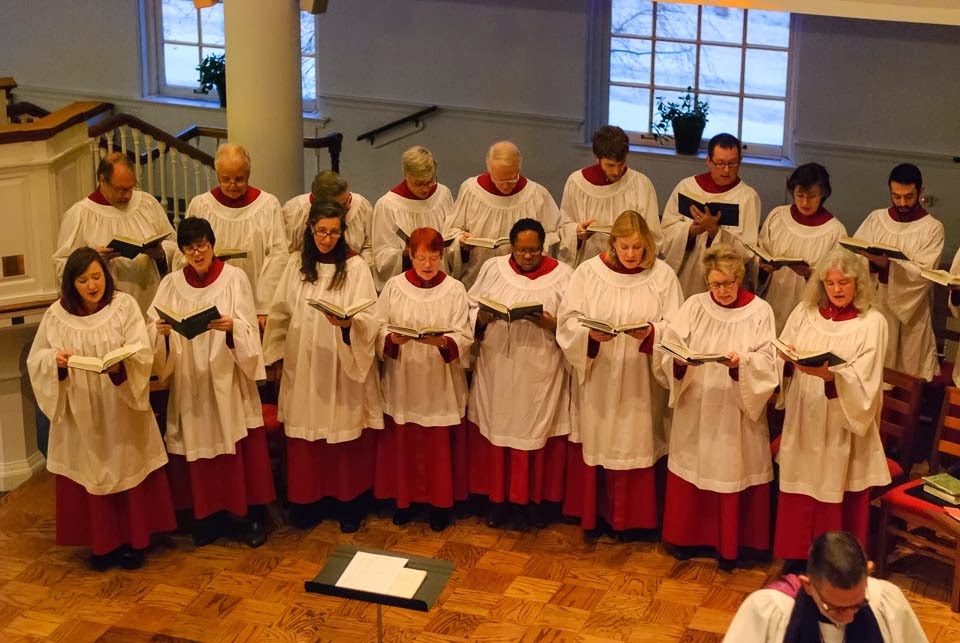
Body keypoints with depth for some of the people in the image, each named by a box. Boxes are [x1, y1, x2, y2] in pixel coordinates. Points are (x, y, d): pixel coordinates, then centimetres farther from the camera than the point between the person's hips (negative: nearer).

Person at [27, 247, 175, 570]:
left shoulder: (124, 305, -5)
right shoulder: (56, 315, -1)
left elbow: (141, 351, -13)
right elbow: (36, 360, 1)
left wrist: (120, 364, -33)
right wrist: (56, 360, -20)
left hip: (121, 411, -1)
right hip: (81, 413, 1)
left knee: (129, 471, 5)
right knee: (89, 476, 6)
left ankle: (133, 540, 19)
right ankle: (101, 543, 19)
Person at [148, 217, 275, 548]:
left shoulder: (235, 278, -1)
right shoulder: (171, 284, 6)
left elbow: (248, 332, -8)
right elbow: (155, 338, 1)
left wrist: (231, 328, -29)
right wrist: (161, 332, -22)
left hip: (230, 381, -2)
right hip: (190, 384, 2)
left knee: (240, 449, -2)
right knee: (199, 449, 4)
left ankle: (252, 516, 9)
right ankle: (208, 517, 16)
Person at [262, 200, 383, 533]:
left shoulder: (356, 266, -6)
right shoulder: (296, 265, 5)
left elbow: (369, 319, -11)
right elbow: (281, 314, 13)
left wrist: (347, 322, -31)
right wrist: (274, 356, 12)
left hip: (344, 368, -3)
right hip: (303, 367, 3)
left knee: (346, 435, 2)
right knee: (306, 437, 6)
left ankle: (348, 504, 15)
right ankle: (309, 501, 19)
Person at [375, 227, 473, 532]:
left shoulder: (455, 289, -3)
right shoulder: (394, 286, 0)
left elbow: (464, 337, -7)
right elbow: (379, 328, 1)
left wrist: (442, 342, -27)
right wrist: (392, 339, -20)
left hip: (441, 382, -1)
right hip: (402, 380, 1)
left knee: (440, 445, 6)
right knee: (402, 441, 8)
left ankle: (440, 502, 20)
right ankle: (403, 498, 23)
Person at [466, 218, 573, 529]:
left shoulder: (562, 275, -2)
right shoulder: (493, 268, 5)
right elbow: (471, 309, 6)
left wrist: (550, 323, -23)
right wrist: (482, 317, -16)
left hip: (540, 374, -2)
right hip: (497, 371, 2)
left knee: (537, 433, 5)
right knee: (496, 431, 6)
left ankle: (536, 499, 21)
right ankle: (500, 497, 20)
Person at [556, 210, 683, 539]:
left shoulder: (662, 275, -3)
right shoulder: (588, 271, -2)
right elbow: (568, 319, -3)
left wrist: (651, 332, -24)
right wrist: (590, 333, -22)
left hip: (640, 382, -1)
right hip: (596, 380, 1)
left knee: (636, 445, 5)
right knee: (594, 443, 7)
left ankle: (631, 518, 20)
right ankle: (593, 513, 23)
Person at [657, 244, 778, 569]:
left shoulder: (760, 312, -4)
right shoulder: (694, 306, 2)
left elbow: (766, 362, -10)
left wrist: (741, 363, -29)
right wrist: (679, 361, -25)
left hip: (736, 411, -2)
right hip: (694, 409, 2)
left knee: (731, 472, 4)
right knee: (691, 469, 10)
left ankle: (729, 545, 19)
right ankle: (688, 536, 27)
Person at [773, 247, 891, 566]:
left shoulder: (872, 323, -7)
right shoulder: (805, 312, 4)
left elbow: (862, 383, -15)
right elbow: (781, 365, 5)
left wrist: (828, 375, -32)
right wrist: (787, 361, -17)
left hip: (842, 430, -3)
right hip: (802, 425, 3)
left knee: (837, 505, 4)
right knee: (798, 502, 9)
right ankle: (797, 559, 25)